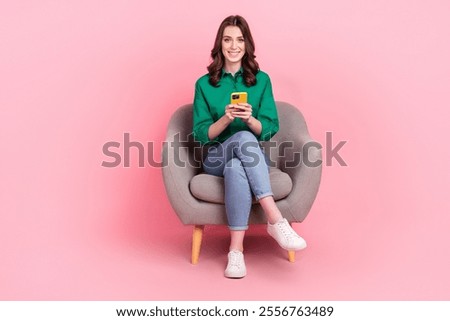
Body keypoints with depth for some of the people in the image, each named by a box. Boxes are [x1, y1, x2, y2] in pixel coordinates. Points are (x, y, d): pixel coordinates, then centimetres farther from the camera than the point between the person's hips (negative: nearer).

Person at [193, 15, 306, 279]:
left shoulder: (261, 80, 7)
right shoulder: (204, 84, 6)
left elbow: (270, 130, 2)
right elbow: (201, 134, 1)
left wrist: (250, 119, -20)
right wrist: (225, 119, -19)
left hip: (253, 156, 1)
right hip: (217, 157, -1)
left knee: (236, 168, -38)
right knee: (243, 138, -37)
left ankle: (236, 250, -41)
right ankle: (277, 221, -45)